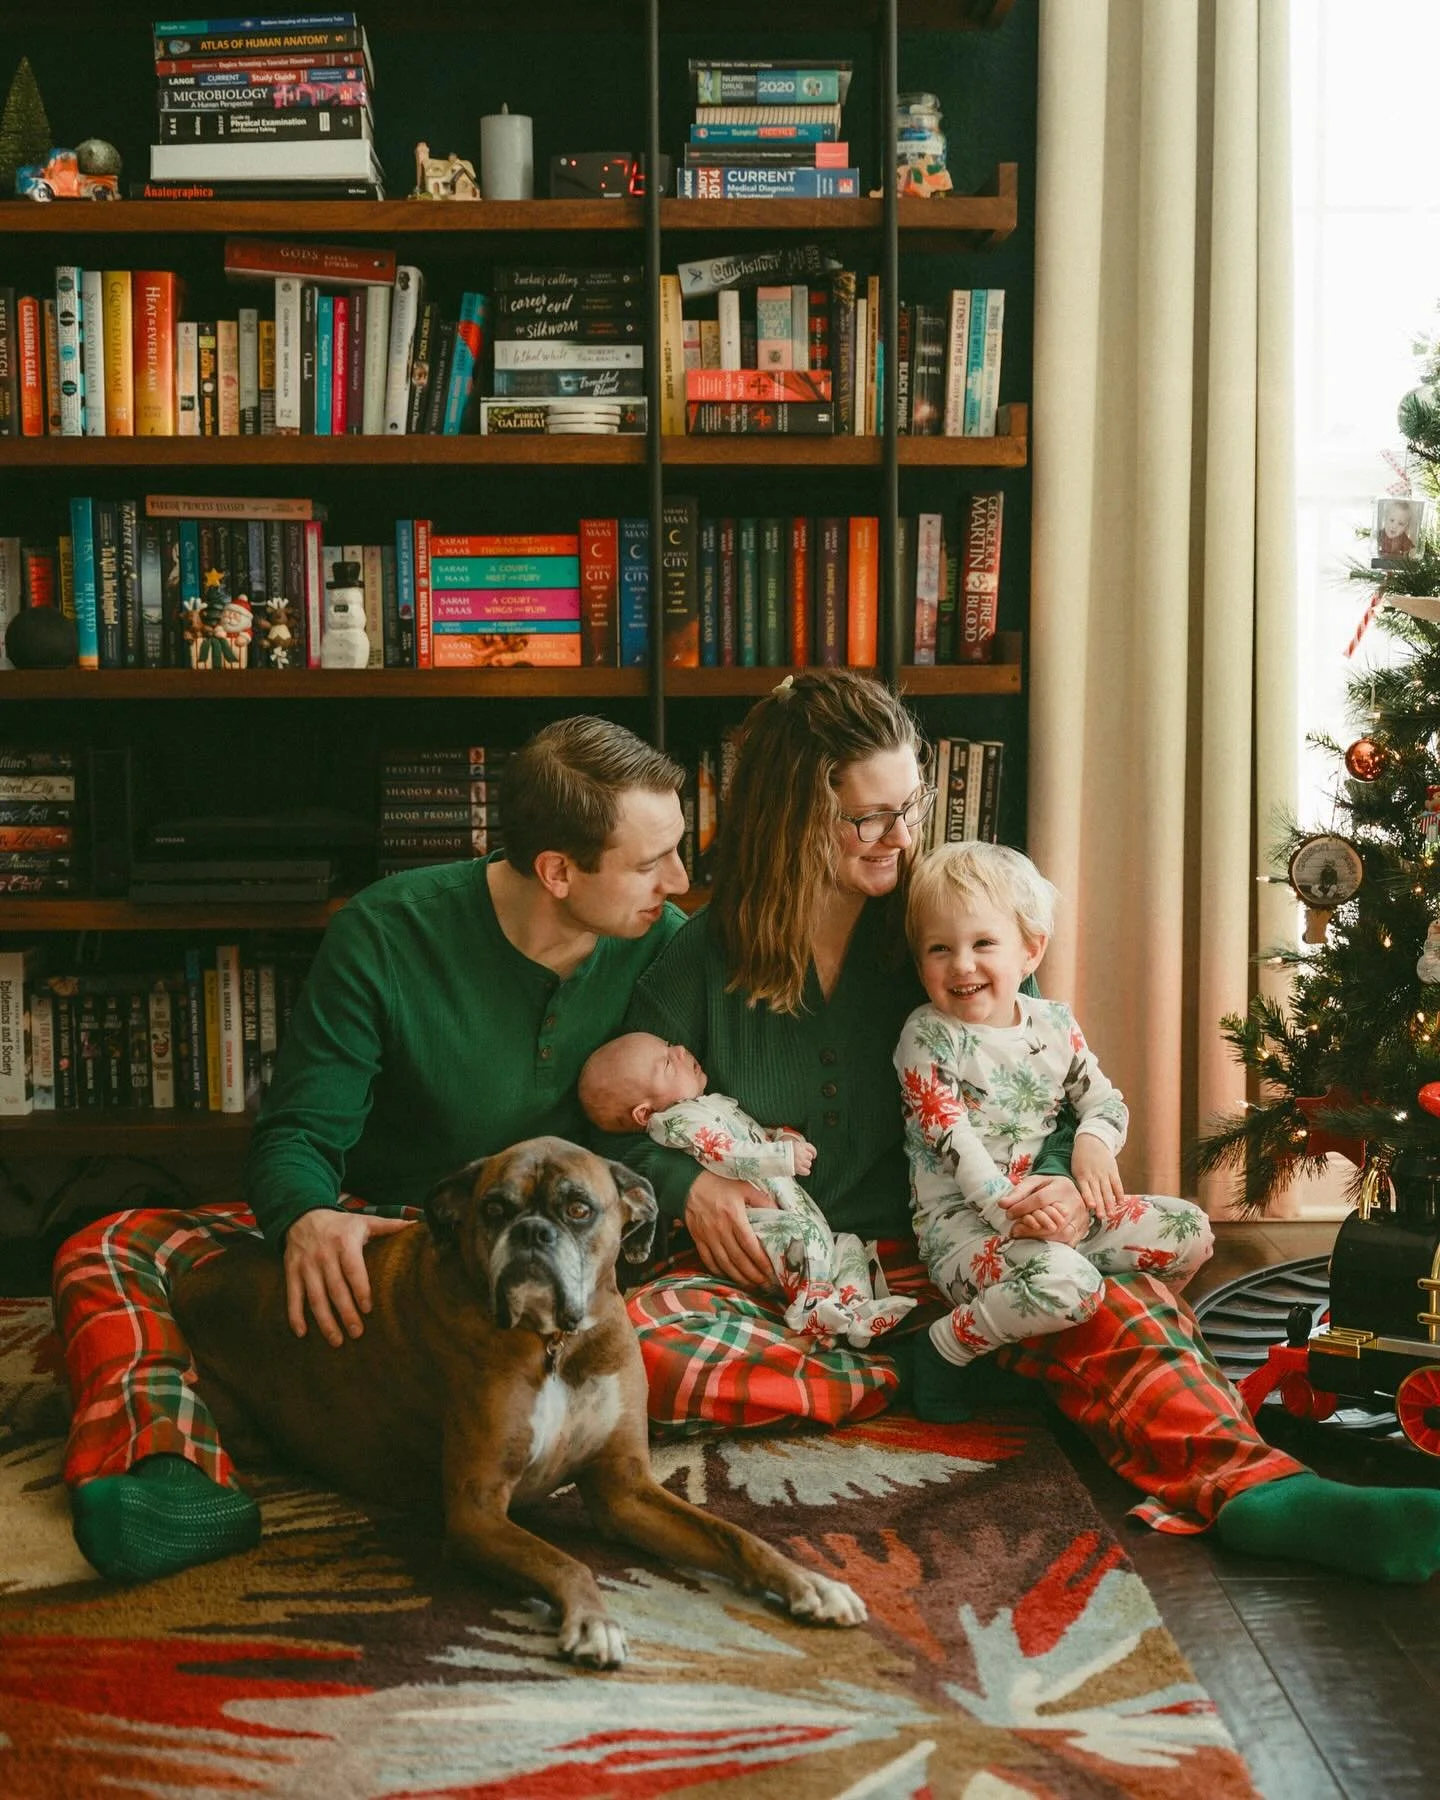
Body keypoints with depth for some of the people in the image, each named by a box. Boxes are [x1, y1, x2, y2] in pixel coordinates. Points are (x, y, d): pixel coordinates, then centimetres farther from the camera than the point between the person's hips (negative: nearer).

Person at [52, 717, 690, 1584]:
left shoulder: (661, 943, -3)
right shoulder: (390, 934, -10)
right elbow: (299, 1136, -9)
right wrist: (308, 1218, -33)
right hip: (373, 1235, 0)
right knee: (106, 1255, -24)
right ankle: (164, 1474, -50)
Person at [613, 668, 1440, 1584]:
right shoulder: (700, 957, 0)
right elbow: (620, 1121, 5)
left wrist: (1066, 1185, -15)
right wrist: (689, 1182, -16)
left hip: (928, 1264, 1)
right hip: (761, 1273, -1)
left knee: (1116, 1304, -29)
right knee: (633, 1345, -33)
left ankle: (1258, 1491, -50)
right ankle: (913, 1382, -22)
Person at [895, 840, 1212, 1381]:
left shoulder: (1054, 1023, 7)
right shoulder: (928, 1036, -10)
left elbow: (1105, 1100, 13)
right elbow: (951, 1140, -17)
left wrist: (1094, 1140, -12)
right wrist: (1005, 1204, -30)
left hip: (1055, 1206, 6)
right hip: (961, 1219, -6)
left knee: (1190, 1230, -1)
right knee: (1065, 1281, -35)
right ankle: (944, 1348, -15)